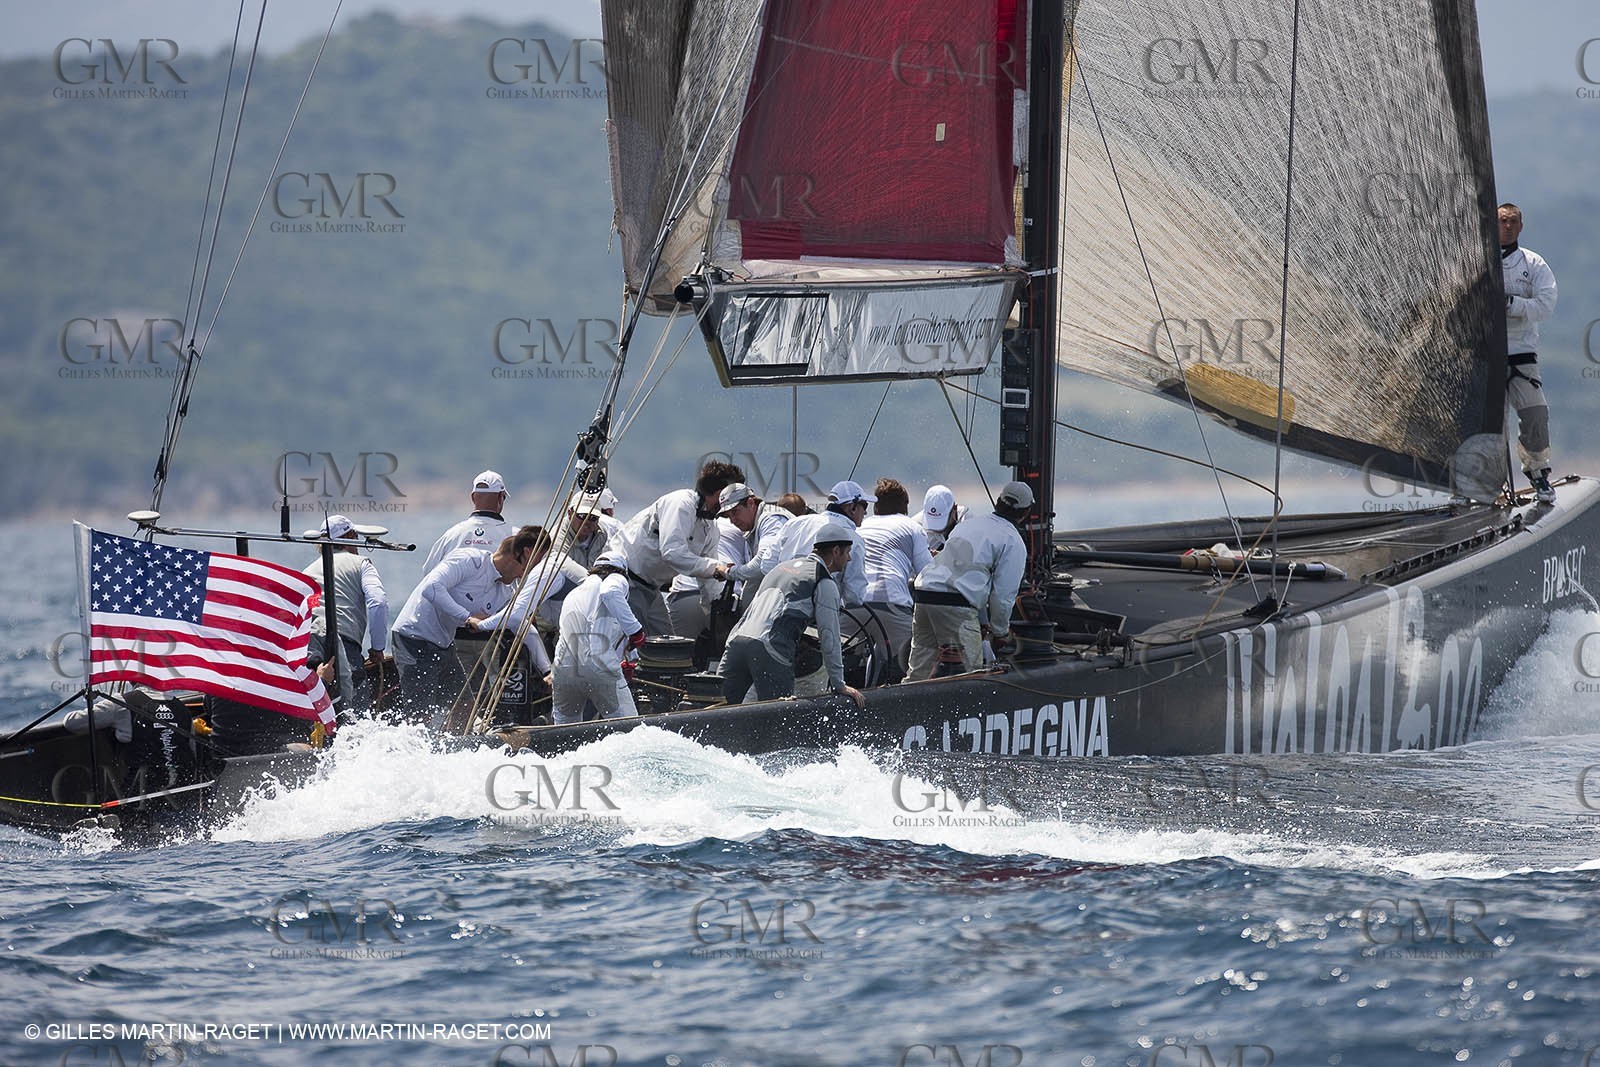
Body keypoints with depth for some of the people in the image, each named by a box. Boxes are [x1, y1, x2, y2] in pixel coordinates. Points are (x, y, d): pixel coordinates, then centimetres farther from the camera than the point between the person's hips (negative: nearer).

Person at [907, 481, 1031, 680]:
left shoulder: (967, 523, 27)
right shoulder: (1013, 543, 4)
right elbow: (1003, 594, 2)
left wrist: (982, 621, 34)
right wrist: (1000, 631, 18)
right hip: (955, 605, -7)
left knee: (918, 670, 11)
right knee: (970, 671, -3)